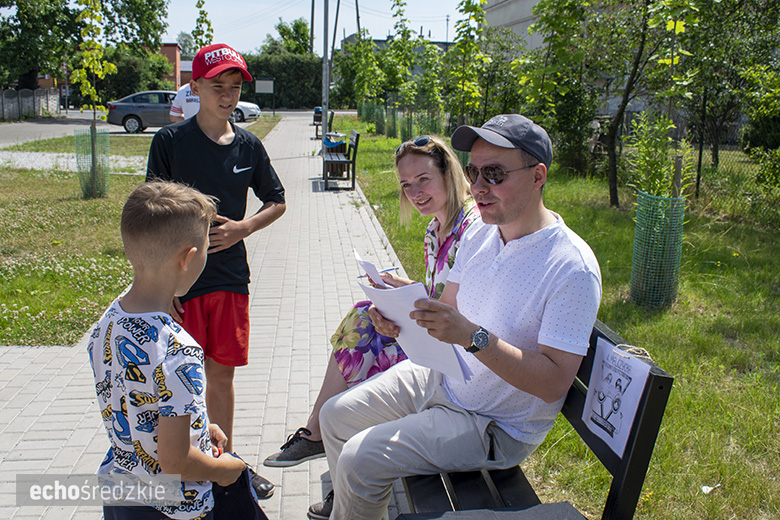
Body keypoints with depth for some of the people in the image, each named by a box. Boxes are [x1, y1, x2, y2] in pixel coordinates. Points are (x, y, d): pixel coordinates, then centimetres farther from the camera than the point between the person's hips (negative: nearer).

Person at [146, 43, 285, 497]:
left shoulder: (248, 145, 4)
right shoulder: (170, 141, -6)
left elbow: (277, 202, 14)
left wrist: (242, 228, -5)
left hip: (231, 278, 3)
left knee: (222, 375, 13)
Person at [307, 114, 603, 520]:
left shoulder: (573, 268, -25)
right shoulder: (482, 235, -1)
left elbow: (554, 383, -26)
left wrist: (472, 336, -37)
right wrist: (404, 320, -13)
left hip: (497, 426, -7)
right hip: (439, 378, 8)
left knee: (361, 458, -18)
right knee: (335, 416, 11)